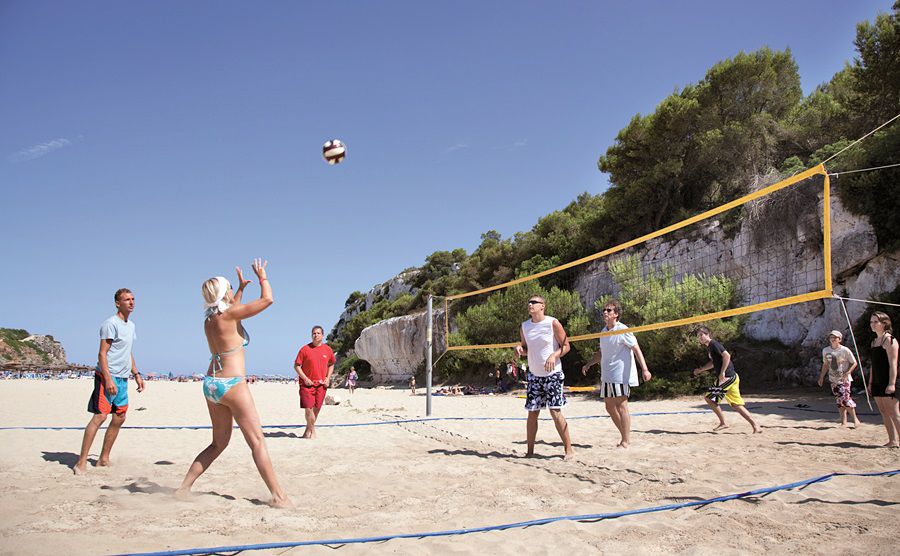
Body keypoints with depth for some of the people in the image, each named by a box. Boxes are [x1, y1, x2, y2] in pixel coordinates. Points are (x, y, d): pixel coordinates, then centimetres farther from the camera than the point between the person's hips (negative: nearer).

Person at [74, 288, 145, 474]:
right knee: (100, 416, -14)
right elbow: (102, 354, -15)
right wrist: (108, 379, -23)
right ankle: (81, 462, -10)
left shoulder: (131, 325, 16)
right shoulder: (111, 323, -10)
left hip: (122, 379, 9)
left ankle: (104, 459, 18)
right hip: (107, 376, -9)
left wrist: (136, 374, 21)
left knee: (119, 418, 9)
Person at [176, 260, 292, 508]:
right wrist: (262, 277, 6)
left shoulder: (209, 319, 9)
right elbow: (267, 299, -10)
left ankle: (184, 488, 18)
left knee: (219, 443, 19)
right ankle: (278, 495, -4)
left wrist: (242, 288, 41)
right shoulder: (228, 315, -12)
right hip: (232, 384, -8)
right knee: (257, 441, -4)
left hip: (211, 384, 8)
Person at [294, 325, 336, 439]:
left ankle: (308, 430, 26)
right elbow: (296, 366, -2)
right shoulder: (305, 349, -4)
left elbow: (331, 364, 20)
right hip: (307, 383, -3)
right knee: (308, 408, -9)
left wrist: (328, 378, 6)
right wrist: (305, 378, -12)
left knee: (316, 409, 7)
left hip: (321, 384, 3)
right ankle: (312, 431, 10)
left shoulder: (327, 350, 5)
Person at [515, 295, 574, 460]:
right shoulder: (524, 327, 7)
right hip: (534, 375, 5)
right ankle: (530, 451, 11)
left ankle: (569, 450, 1)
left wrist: (554, 355, -23)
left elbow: (566, 346, -6)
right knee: (532, 413, 3)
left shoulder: (553, 323, -8)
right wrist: (519, 347, -5)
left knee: (555, 411, -9)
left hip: (552, 374, -4)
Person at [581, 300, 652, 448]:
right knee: (609, 407, 11)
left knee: (621, 407, -5)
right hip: (606, 376, 8)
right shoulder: (604, 331, 13)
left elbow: (636, 349, -13)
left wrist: (645, 369, -22)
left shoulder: (622, 330, -10)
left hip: (620, 375, -8)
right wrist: (588, 364, 21)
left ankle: (626, 440, 4)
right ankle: (625, 435, 24)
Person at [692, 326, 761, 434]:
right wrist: (700, 370, 24)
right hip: (731, 377, 10)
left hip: (728, 377, -10)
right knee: (736, 405, 8)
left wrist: (722, 372, -23)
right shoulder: (709, 347, 17)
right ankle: (756, 426, 7)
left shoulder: (714, 344, -11)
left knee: (709, 397, -6)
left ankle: (723, 423, 3)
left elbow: (727, 356, -22)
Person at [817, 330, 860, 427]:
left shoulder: (845, 350, -10)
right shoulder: (825, 350, 6)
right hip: (833, 379, 5)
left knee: (845, 399, -14)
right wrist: (821, 377, 14)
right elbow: (825, 364, 17)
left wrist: (847, 373, -16)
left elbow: (854, 363, -5)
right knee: (839, 401, 7)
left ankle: (855, 418, 5)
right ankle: (844, 422, 13)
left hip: (844, 379, -5)